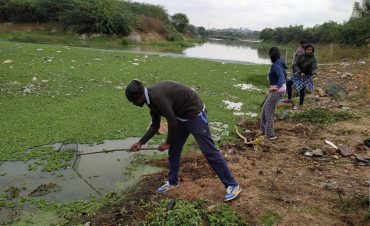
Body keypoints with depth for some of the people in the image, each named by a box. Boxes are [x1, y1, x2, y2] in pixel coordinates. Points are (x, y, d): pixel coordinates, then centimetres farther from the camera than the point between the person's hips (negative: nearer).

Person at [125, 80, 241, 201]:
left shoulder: (157, 97, -28)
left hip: (195, 114, -10)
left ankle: (232, 185, 4)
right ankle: (172, 182, 32)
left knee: (209, 150, -6)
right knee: (174, 149, 13)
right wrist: (140, 142, 9)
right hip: (181, 117, 10)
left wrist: (168, 143, -7)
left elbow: (172, 122, -22)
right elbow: (155, 125, 12)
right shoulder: (151, 99, 3)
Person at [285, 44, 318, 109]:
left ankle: (301, 105, 6)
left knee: (302, 89, -13)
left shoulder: (313, 59, -18)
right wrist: (300, 72, -25)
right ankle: (289, 99, 20)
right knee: (288, 83, 5)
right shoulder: (301, 56, -8)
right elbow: (295, 65, -10)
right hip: (299, 74, 5)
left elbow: (315, 67, -32)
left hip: (307, 76, -5)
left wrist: (314, 73, -55)